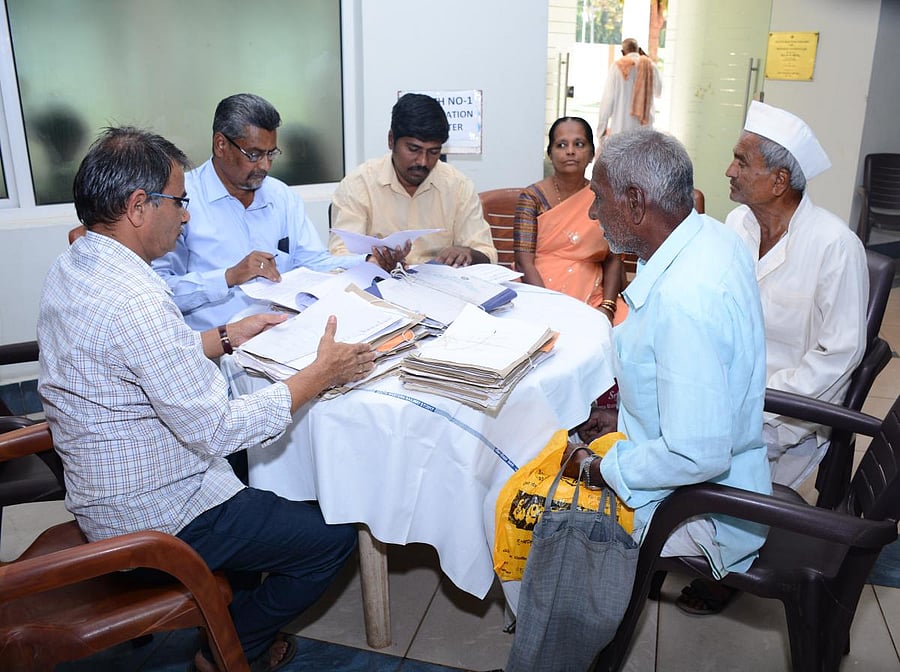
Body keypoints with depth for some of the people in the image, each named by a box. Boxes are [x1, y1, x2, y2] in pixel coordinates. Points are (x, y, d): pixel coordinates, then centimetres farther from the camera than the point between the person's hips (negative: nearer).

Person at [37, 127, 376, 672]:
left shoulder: (72, 268, 0)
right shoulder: (135, 300, -32)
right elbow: (217, 432, -29)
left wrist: (229, 336, 9)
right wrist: (321, 375, -21)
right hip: (154, 518, -10)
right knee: (333, 537, -1)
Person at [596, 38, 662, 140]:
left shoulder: (617, 66, -2)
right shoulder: (651, 66, 7)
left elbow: (608, 98, -4)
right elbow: (658, 92, 23)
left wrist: (601, 128, 2)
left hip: (621, 127, -3)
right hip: (645, 126, 3)